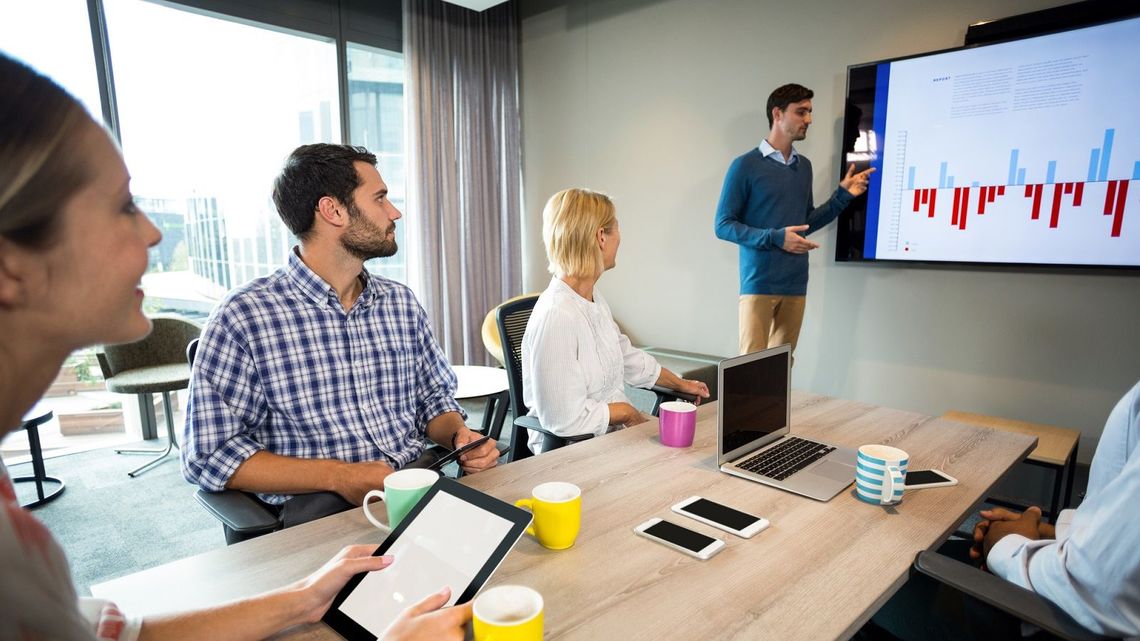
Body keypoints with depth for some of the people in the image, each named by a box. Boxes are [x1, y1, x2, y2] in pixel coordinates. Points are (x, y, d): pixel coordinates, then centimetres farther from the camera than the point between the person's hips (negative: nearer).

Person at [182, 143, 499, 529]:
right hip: (317, 505, -5)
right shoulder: (244, 315, -8)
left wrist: (460, 436, -4)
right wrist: (339, 476, -18)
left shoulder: (401, 303, 9)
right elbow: (208, 455, -8)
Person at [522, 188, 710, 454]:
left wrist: (681, 384, 30)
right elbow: (565, 419, -26)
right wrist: (627, 411, -11)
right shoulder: (556, 316, -27)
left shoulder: (593, 296, 5)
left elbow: (628, 357, 22)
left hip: (612, 432, 9)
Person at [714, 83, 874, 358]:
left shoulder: (804, 166, 15)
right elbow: (723, 225, -8)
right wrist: (775, 238, -18)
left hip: (796, 284, 6)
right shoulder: (746, 165, -5)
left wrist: (842, 195, 9)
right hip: (759, 283, -6)